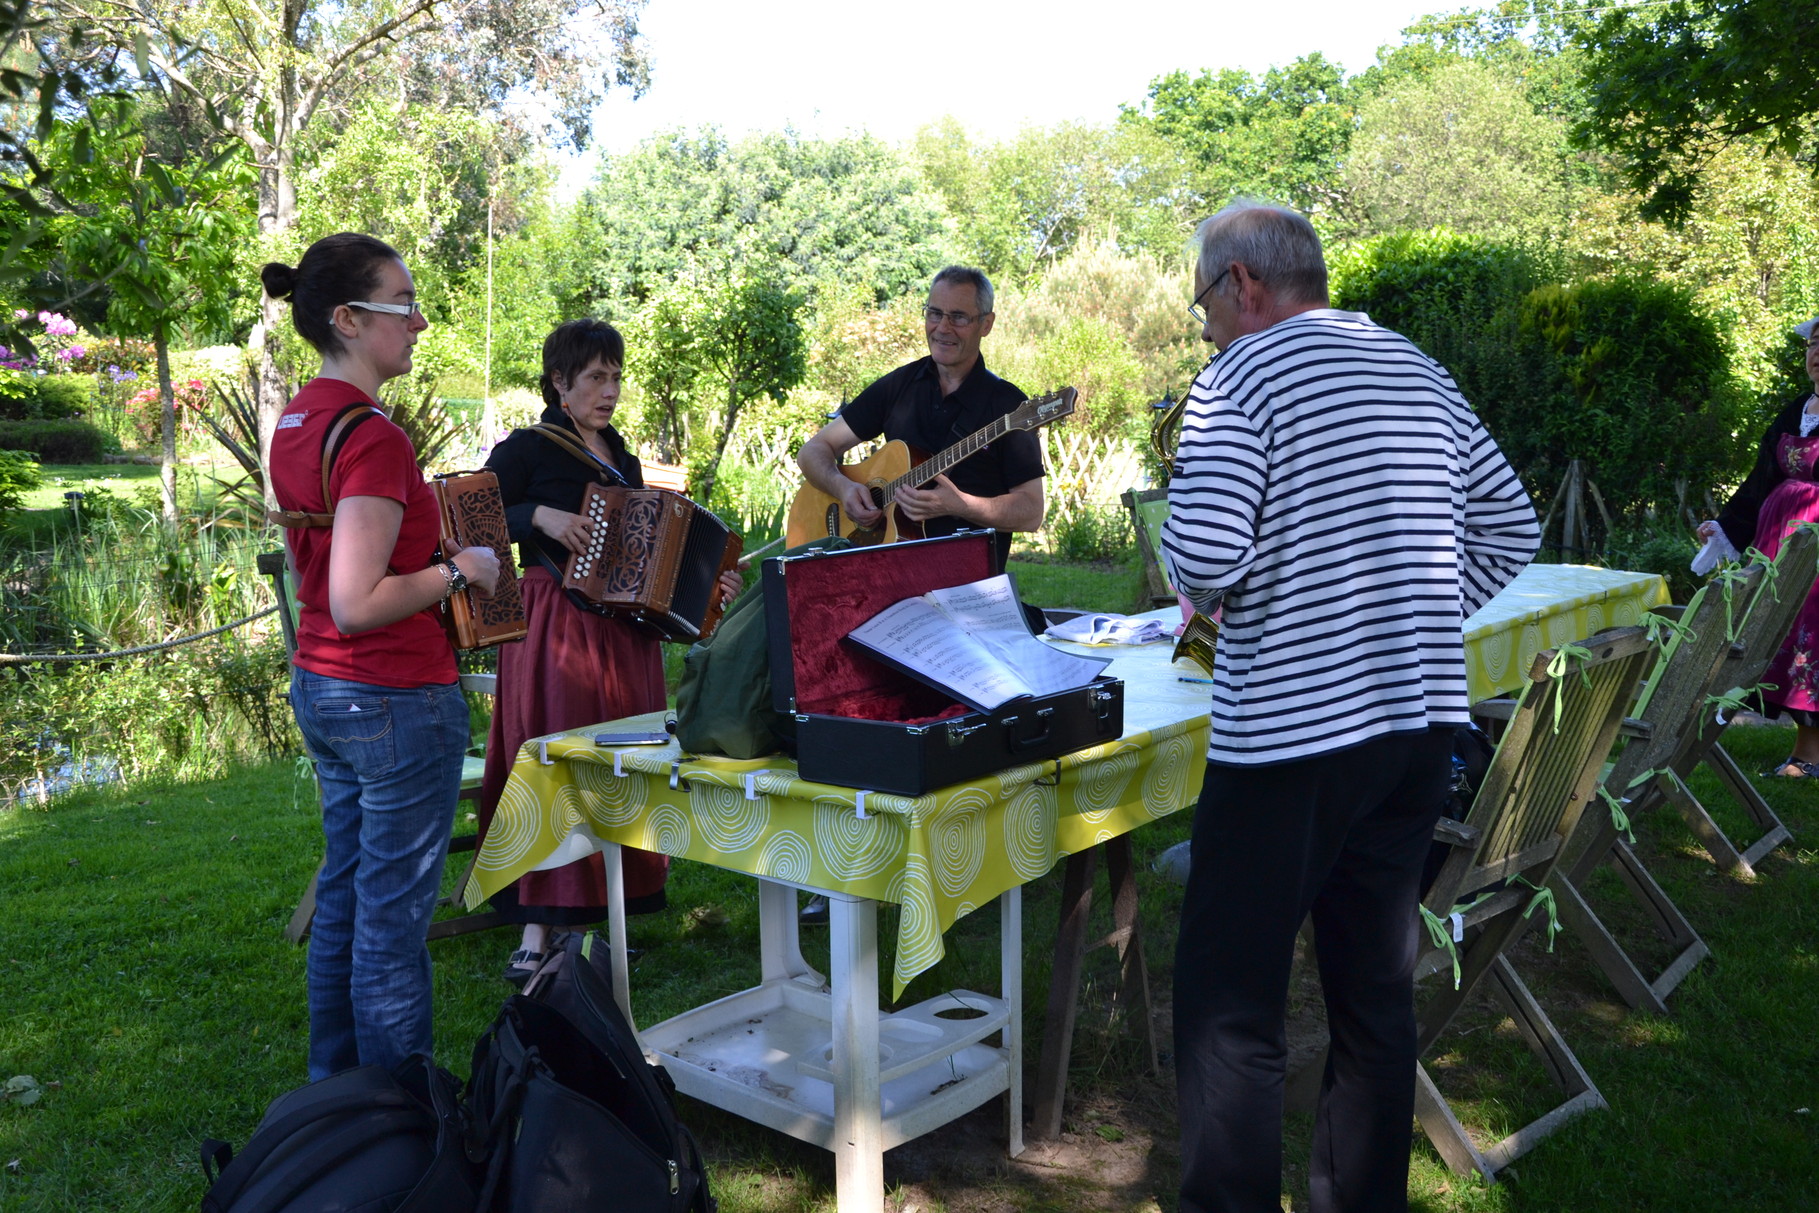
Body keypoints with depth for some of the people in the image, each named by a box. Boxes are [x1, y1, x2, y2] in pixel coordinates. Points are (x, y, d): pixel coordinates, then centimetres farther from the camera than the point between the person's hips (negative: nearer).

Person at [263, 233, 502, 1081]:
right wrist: (458, 570, -13)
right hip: (395, 699, -10)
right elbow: (358, 603, -26)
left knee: (344, 892, 20)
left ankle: (334, 1083, 34)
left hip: (318, 685, 10)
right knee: (394, 913, 1)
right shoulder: (373, 439, -21)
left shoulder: (297, 422, 8)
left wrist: (423, 530, 16)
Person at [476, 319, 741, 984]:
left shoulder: (624, 460, 18)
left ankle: (596, 920, 16)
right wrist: (541, 516, -22)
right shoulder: (526, 450, -2)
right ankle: (535, 935, -2)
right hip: (554, 628, -7)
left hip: (625, 633, 7)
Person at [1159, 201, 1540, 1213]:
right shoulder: (1419, 370, 12)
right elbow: (1511, 523, 16)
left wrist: (1209, 595, 1)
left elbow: (1204, 556, -20)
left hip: (1290, 731, -7)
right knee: (1378, 992, 16)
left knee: (1230, 1008, 1)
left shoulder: (1241, 376, -8)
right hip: (1421, 717, 8)